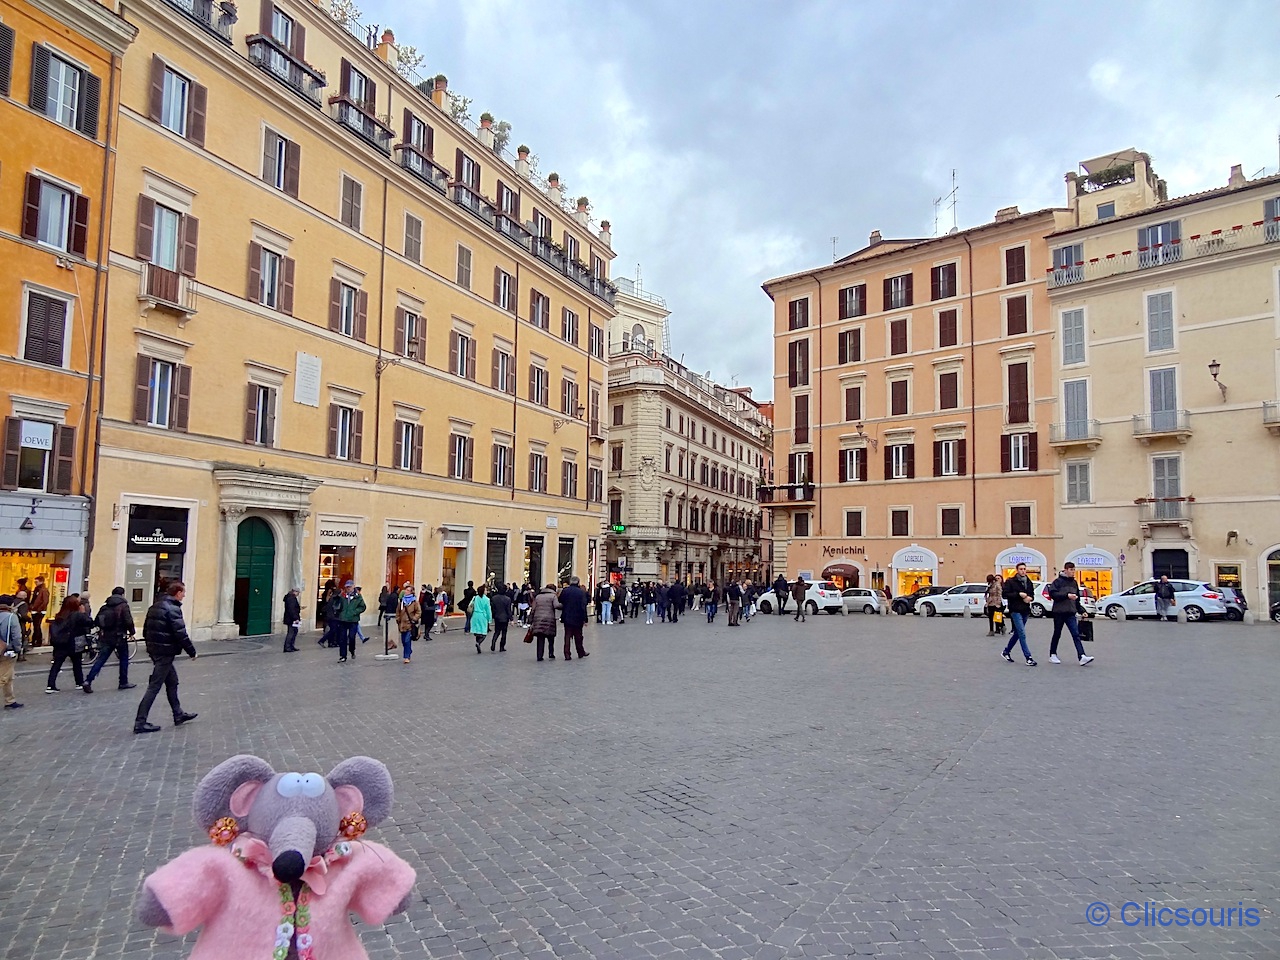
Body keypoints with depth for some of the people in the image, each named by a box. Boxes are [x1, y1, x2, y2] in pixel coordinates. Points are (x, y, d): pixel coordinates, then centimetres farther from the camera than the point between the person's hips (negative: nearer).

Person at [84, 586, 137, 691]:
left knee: (100, 660, 6)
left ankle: (88, 681, -7)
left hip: (106, 638, 5)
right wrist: (131, 632, -2)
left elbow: (96, 622, 10)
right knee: (124, 660, 10)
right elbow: (128, 621, -18)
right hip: (120, 638, -5)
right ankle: (123, 683, 14)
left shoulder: (105, 607, 8)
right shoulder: (123, 606, -10)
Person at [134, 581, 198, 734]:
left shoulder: (155, 606, 11)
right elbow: (180, 634, -19)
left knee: (172, 681, 19)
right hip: (165, 652, -10)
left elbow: (146, 629, 16)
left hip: (155, 650, 10)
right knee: (154, 687, -4)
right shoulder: (173, 609, -16)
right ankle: (140, 723, 0)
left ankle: (178, 715, 27)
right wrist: (192, 651, -9)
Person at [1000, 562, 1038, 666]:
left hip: (1025, 611, 7)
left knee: (1017, 633, 13)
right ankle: (1028, 658, -12)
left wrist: (1029, 598, 0)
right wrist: (1018, 594, -17)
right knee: (1022, 634, -12)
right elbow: (1004, 594, -11)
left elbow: (1031, 594, 23)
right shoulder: (1010, 582, -6)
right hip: (1015, 610, -7)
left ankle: (1006, 652, 28)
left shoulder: (1028, 582, 13)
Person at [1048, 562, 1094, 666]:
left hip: (1071, 613, 4)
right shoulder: (1058, 581, -5)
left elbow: (1077, 598, 22)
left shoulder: (1074, 582, 13)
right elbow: (1052, 594, -16)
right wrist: (1067, 595, -22)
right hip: (1059, 612, -4)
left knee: (1076, 634, -7)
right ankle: (1052, 655, 19)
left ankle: (1082, 657, -17)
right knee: (1057, 634, 6)